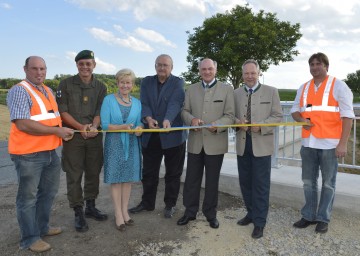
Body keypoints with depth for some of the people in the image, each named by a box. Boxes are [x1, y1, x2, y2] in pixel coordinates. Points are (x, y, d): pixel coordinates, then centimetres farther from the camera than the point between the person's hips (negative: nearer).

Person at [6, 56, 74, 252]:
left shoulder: (48, 91, 13)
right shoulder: (19, 91, -13)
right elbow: (23, 124, -23)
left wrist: (63, 130, 5)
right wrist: (57, 131, -19)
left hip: (50, 152, 9)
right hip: (28, 154, -8)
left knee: (49, 191, 20)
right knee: (28, 197, 6)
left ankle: (42, 227, 39)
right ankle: (30, 238, 21)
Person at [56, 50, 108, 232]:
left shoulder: (100, 87, 7)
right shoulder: (66, 84, 1)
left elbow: (100, 111, 2)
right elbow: (62, 111, -4)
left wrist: (94, 126, -18)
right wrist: (81, 127, -16)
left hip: (94, 136, 3)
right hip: (73, 136, -2)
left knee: (93, 173, 11)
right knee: (74, 176, 2)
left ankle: (90, 207, 28)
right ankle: (78, 213, 15)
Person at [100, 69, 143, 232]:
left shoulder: (137, 102, 9)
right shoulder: (108, 100, -3)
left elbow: (139, 123, 7)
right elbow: (104, 124, -9)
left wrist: (139, 128, -16)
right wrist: (123, 127, -23)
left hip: (132, 145, 4)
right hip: (114, 144, -3)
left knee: (128, 177, 9)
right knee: (116, 179, 2)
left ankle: (125, 211, 24)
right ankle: (118, 214, 14)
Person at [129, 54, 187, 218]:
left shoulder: (178, 83, -1)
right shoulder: (146, 82, 9)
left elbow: (175, 103, -18)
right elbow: (144, 103, -4)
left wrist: (168, 120, -37)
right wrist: (148, 118, -24)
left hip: (173, 135, -3)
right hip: (151, 135, 3)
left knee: (172, 173, 8)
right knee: (149, 172, 13)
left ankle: (170, 204, 24)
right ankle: (147, 202, 30)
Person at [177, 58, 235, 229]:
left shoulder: (227, 89, 1)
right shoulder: (191, 89, 11)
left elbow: (230, 116, -4)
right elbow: (185, 111, 9)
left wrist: (217, 125, -23)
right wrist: (192, 119, -13)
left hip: (215, 143, -2)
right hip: (195, 142, 3)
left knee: (212, 181, 10)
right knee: (191, 179, 10)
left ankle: (210, 214, 26)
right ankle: (190, 211, 26)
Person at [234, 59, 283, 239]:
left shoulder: (271, 92, 1)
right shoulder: (236, 93, 9)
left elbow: (278, 116, -1)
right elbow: (232, 115, 11)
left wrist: (261, 126, -17)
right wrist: (238, 122, -11)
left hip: (261, 144, -3)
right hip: (242, 144, 4)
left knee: (260, 184, 0)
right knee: (245, 182, 12)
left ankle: (259, 222, 13)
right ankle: (251, 212, 31)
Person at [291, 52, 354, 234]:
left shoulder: (338, 86, -3)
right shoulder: (303, 88, 12)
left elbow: (347, 115, -7)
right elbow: (295, 110, 17)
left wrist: (343, 143, -15)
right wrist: (301, 119, -7)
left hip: (330, 143, -5)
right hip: (308, 143, 5)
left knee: (328, 183, 6)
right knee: (308, 182, 11)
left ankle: (323, 219, 17)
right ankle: (309, 215, 24)